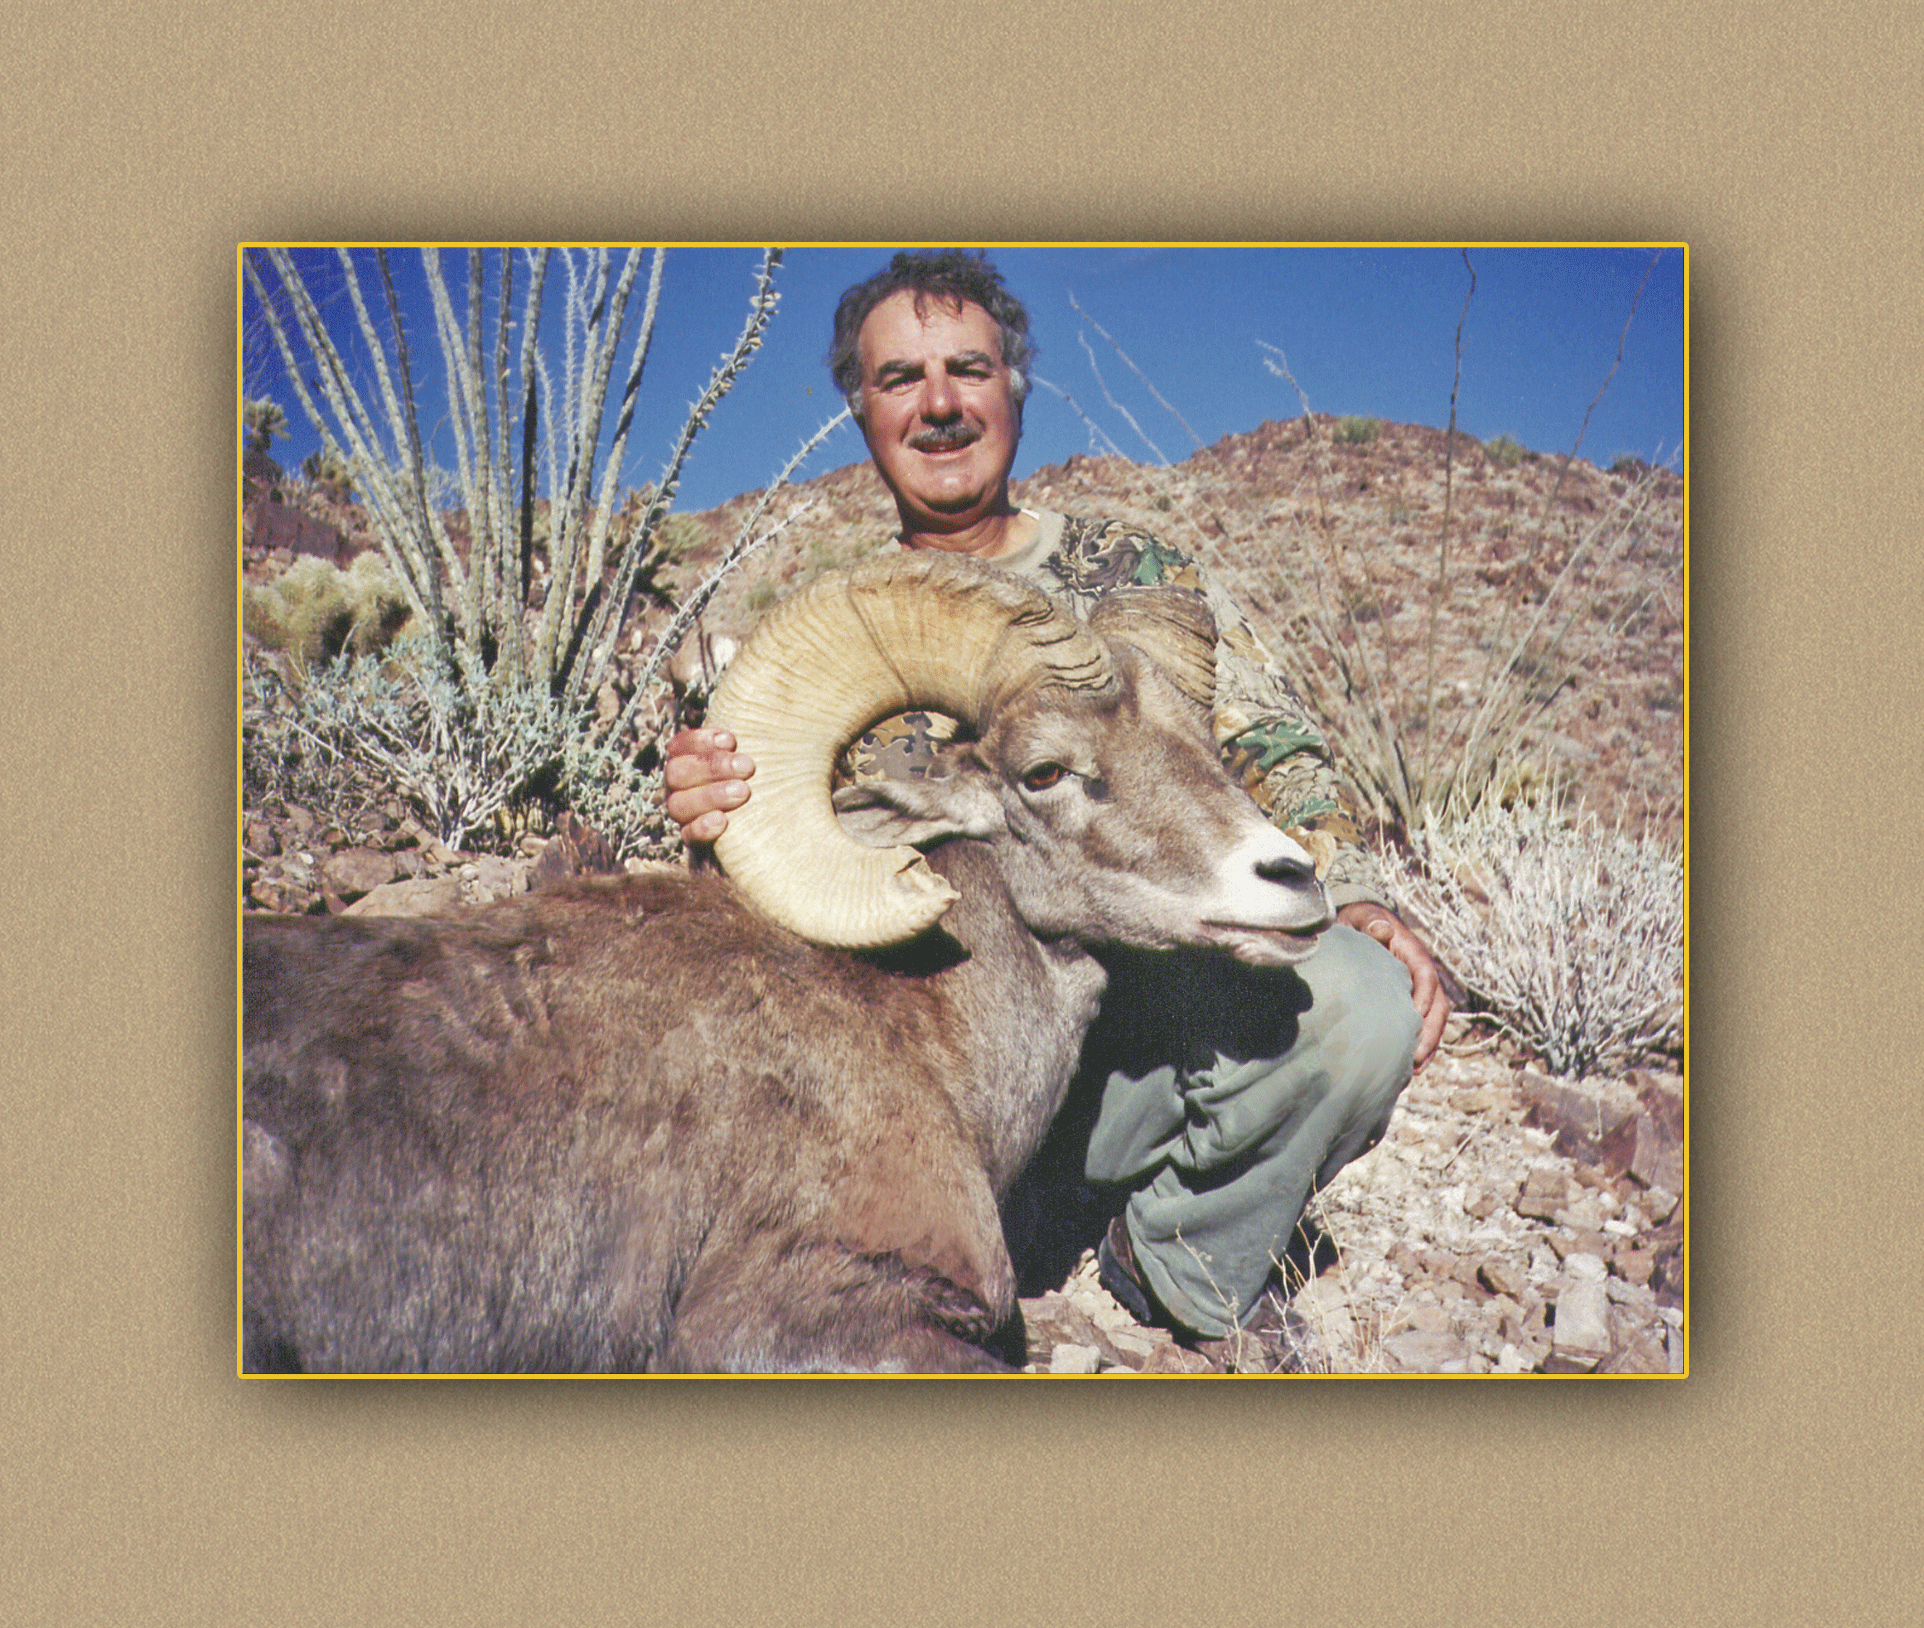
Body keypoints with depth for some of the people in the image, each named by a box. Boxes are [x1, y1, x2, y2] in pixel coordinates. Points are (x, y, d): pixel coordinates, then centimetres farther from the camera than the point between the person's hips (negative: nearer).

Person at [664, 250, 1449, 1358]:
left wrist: (1353, 898, -17)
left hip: (1146, 1023, 1)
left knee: (1358, 1004, -28)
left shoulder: (1135, 575, 9)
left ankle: (1185, 1270, 1)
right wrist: (719, 825, -21)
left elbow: (1270, 749, 3)